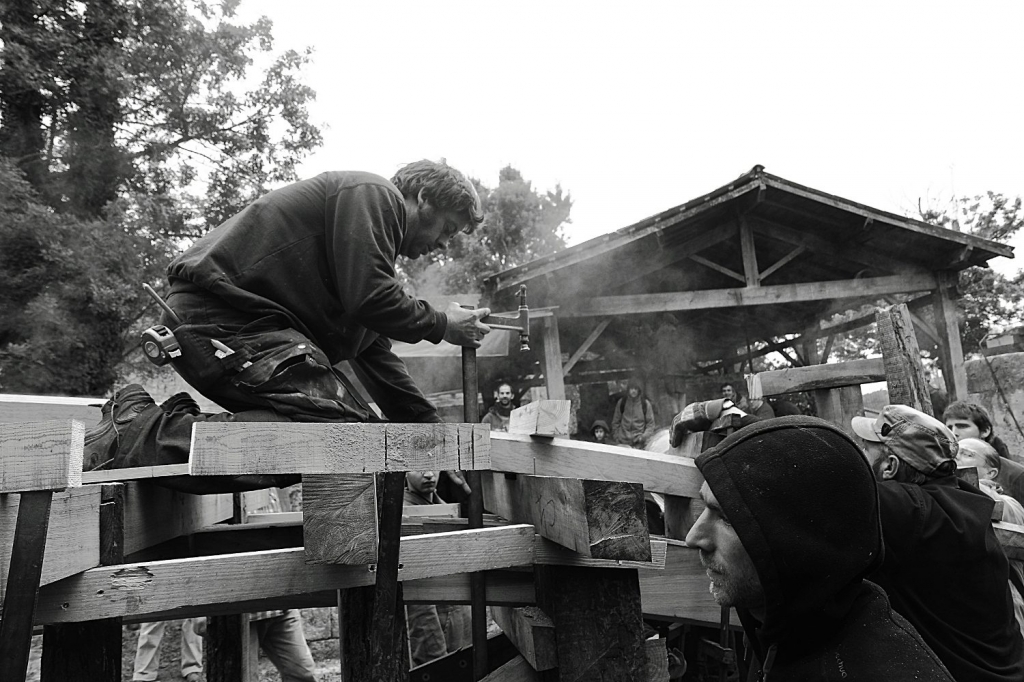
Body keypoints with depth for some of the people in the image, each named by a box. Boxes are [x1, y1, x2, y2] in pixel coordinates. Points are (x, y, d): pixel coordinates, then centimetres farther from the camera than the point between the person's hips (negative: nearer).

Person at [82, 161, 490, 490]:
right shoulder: (372, 194, -1)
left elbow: (373, 351, 25)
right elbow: (369, 298, -16)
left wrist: (435, 435, 22)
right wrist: (441, 326, 1)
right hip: (220, 310, -10)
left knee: (356, 423, 2)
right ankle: (141, 431, -18)